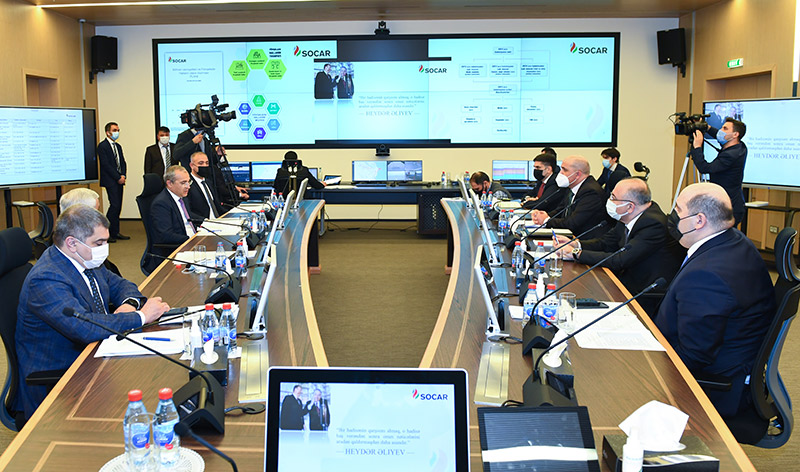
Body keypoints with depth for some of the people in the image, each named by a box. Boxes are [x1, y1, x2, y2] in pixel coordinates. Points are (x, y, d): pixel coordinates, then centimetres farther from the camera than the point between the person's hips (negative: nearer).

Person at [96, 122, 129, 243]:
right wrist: (118, 178, -14)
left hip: (119, 180, 8)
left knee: (118, 206, 6)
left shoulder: (118, 146, 18)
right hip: (110, 181, -8)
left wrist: (123, 175, -2)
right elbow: (105, 164, -13)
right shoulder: (102, 146, -7)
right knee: (115, 205, -13)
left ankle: (115, 232, 11)